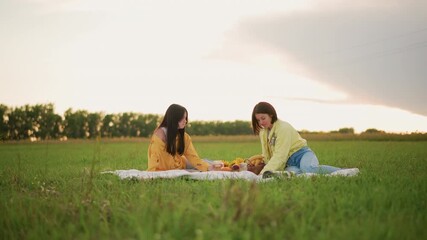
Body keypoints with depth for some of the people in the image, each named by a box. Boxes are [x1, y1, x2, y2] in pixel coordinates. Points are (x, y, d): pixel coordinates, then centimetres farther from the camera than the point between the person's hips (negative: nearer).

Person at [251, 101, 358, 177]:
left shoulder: (283, 127, -11)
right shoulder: (262, 133, 12)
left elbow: (280, 155, -20)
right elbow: (267, 156, 18)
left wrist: (266, 171, -28)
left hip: (302, 154, -5)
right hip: (289, 163, 5)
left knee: (308, 168, -40)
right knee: (292, 172, -34)